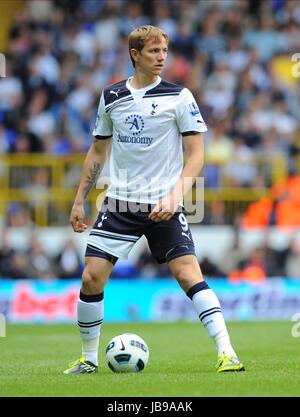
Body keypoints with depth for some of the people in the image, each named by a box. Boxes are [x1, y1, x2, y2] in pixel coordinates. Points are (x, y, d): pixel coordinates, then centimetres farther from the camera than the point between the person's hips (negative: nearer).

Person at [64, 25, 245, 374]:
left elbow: (196, 153, -4)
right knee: (91, 278, -4)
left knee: (188, 274, -16)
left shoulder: (179, 97, -2)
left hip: (164, 205, -3)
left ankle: (226, 352, -16)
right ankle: (88, 358, 13)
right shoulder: (111, 96, 8)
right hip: (119, 202, 3)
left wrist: (175, 195, -18)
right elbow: (98, 151, 19)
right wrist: (79, 201, 15)